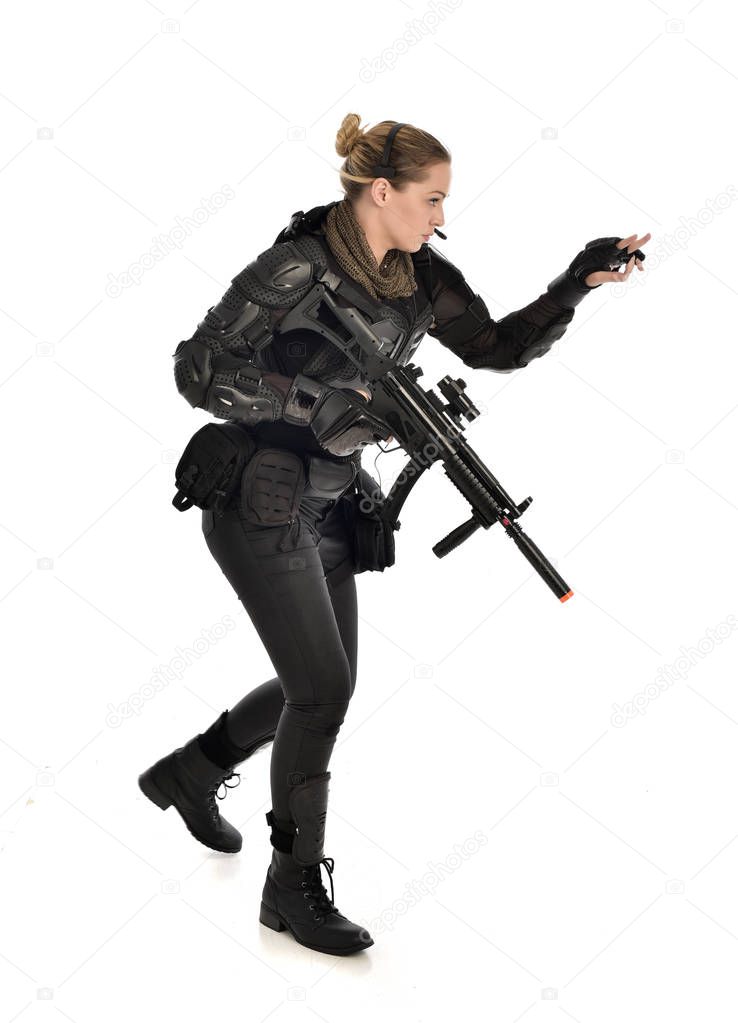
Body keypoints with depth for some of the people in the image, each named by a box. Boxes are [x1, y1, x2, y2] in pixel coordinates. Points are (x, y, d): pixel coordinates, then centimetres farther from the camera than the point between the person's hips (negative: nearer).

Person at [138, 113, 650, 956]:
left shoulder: (421, 278, 4)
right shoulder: (298, 267, -18)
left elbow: (499, 347, 8)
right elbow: (199, 368, -20)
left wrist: (577, 284, -5)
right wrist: (316, 404, -27)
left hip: (328, 504, 8)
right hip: (257, 501, -8)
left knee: (321, 685, 14)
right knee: (325, 686, -8)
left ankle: (187, 773, 37)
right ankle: (295, 887, 8)